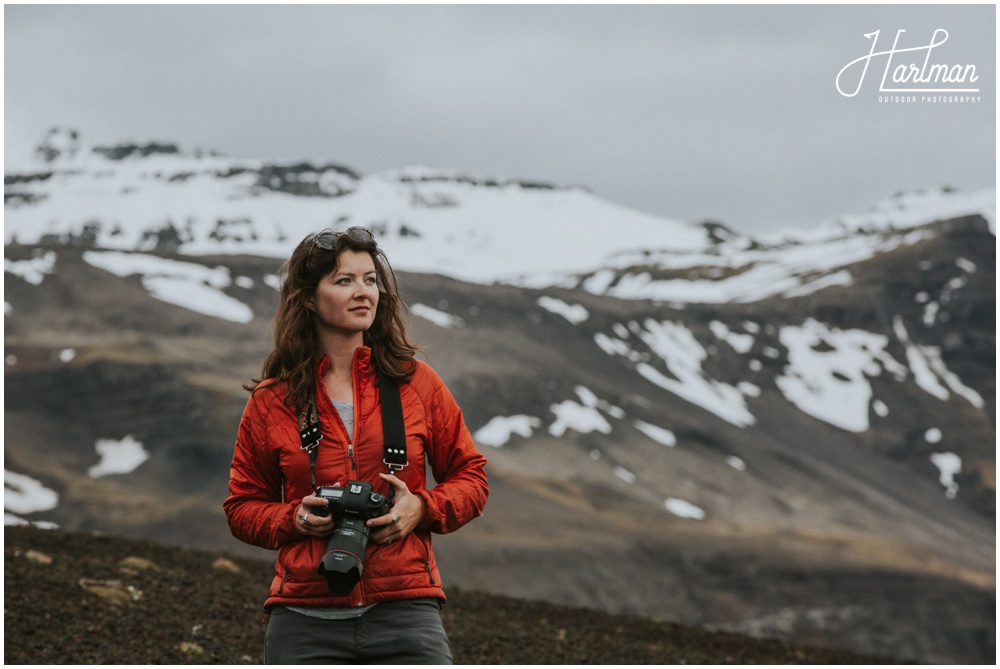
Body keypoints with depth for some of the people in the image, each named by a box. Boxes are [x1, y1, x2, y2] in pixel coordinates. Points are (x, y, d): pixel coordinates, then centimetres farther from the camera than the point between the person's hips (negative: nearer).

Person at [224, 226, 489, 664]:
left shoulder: (417, 383, 8)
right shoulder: (272, 400, 7)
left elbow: (471, 477, 15)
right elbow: (243, 505, 15)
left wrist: (423, 507, -5)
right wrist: (294, 518, -5)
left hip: (404, 610, 0)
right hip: (305, 621, 0)